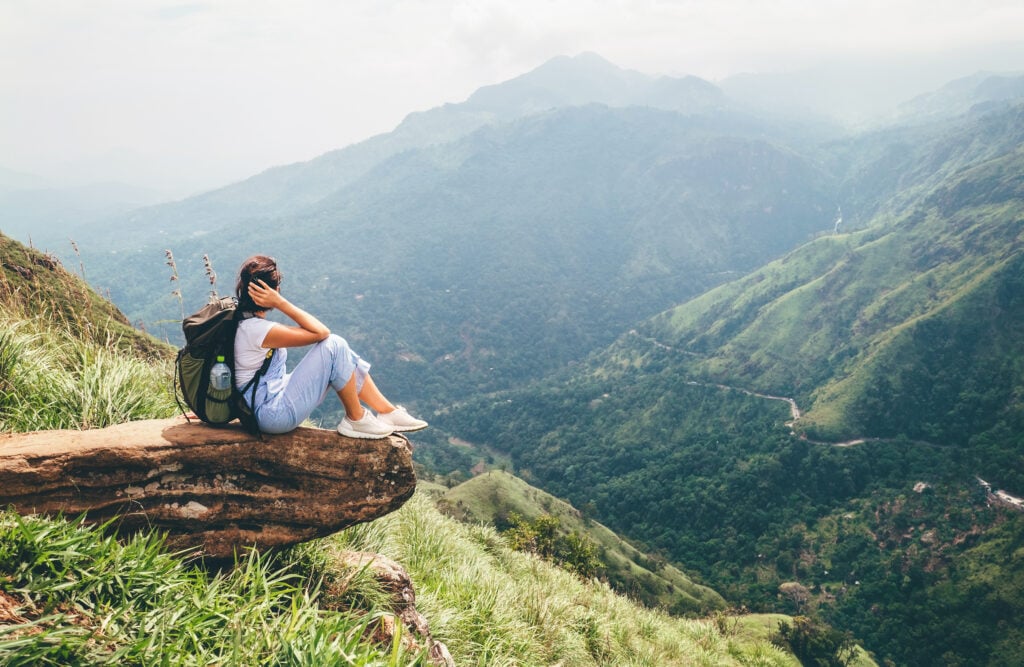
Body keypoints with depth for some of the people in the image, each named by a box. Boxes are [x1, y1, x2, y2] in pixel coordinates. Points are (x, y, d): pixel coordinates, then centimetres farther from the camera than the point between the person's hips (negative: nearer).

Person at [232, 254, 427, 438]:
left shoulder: (241, 319, 4)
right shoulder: (256, 329, -25)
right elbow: (321, 332, -22)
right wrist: (280, 302, -22)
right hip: (274, 414, -10)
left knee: (341, 354, 7)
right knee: (334, 346, -16)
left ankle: (388, 412, 9)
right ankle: (357, 420, -1)